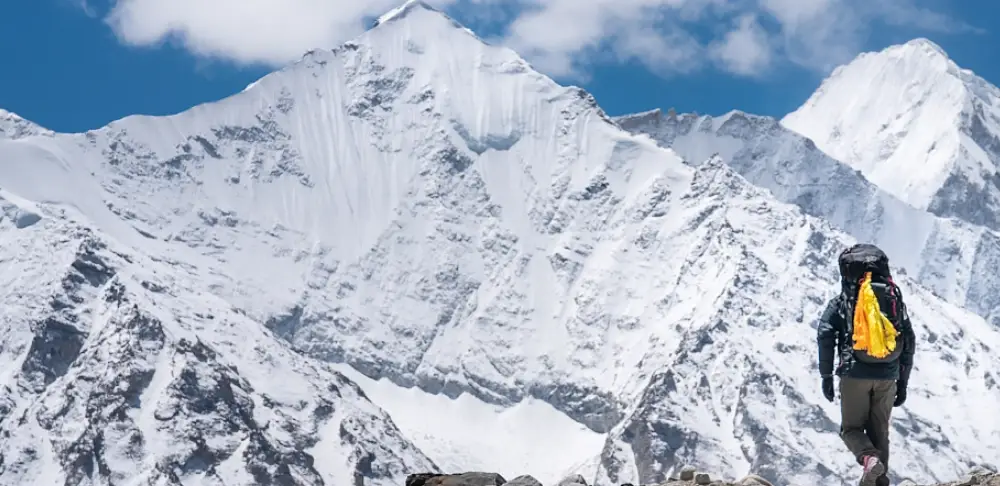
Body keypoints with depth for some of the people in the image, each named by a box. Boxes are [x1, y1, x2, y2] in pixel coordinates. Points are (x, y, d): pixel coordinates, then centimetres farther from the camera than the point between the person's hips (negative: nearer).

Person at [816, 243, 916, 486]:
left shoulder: (841, 302, 3)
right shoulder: (895, 300, 10)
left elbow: (825, 334, -8)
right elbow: (909, 341, 9)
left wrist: (826, 376, -2)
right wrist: (903, 382, 14)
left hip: (855, 374, -3)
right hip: (887, 377, 3)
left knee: (851, 428, 9)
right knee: (879, 432, 11)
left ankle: (869, 459, -20)